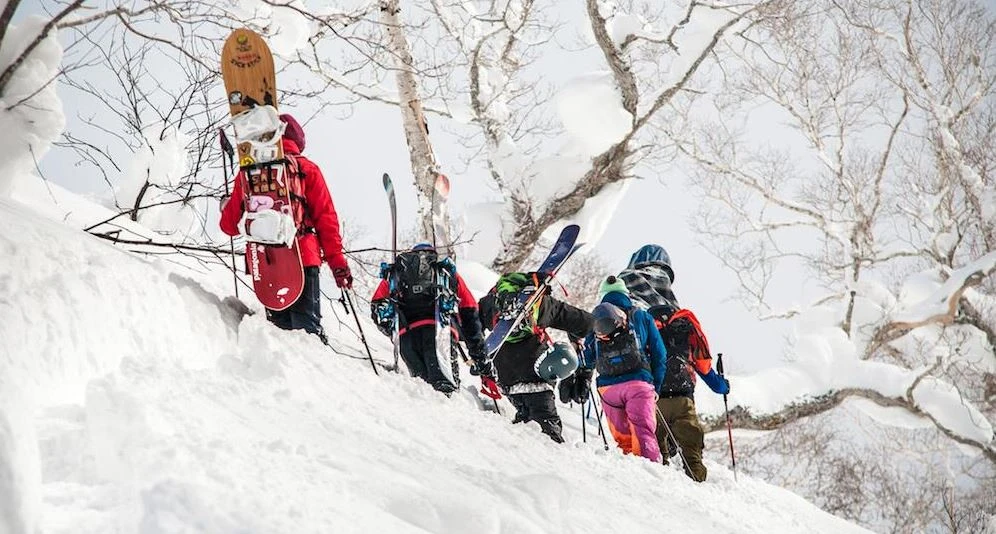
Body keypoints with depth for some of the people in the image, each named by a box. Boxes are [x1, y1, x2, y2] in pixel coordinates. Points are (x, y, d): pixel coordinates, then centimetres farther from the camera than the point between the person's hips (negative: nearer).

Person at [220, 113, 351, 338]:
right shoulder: (307, 169, 4)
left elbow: (230, 224, 14)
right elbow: (326, 218, -1)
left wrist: (226, 208, 38)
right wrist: (337, 261, 1)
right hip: (303, 259, -2)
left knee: (280, 328, 10)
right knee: (308, 327, -4)